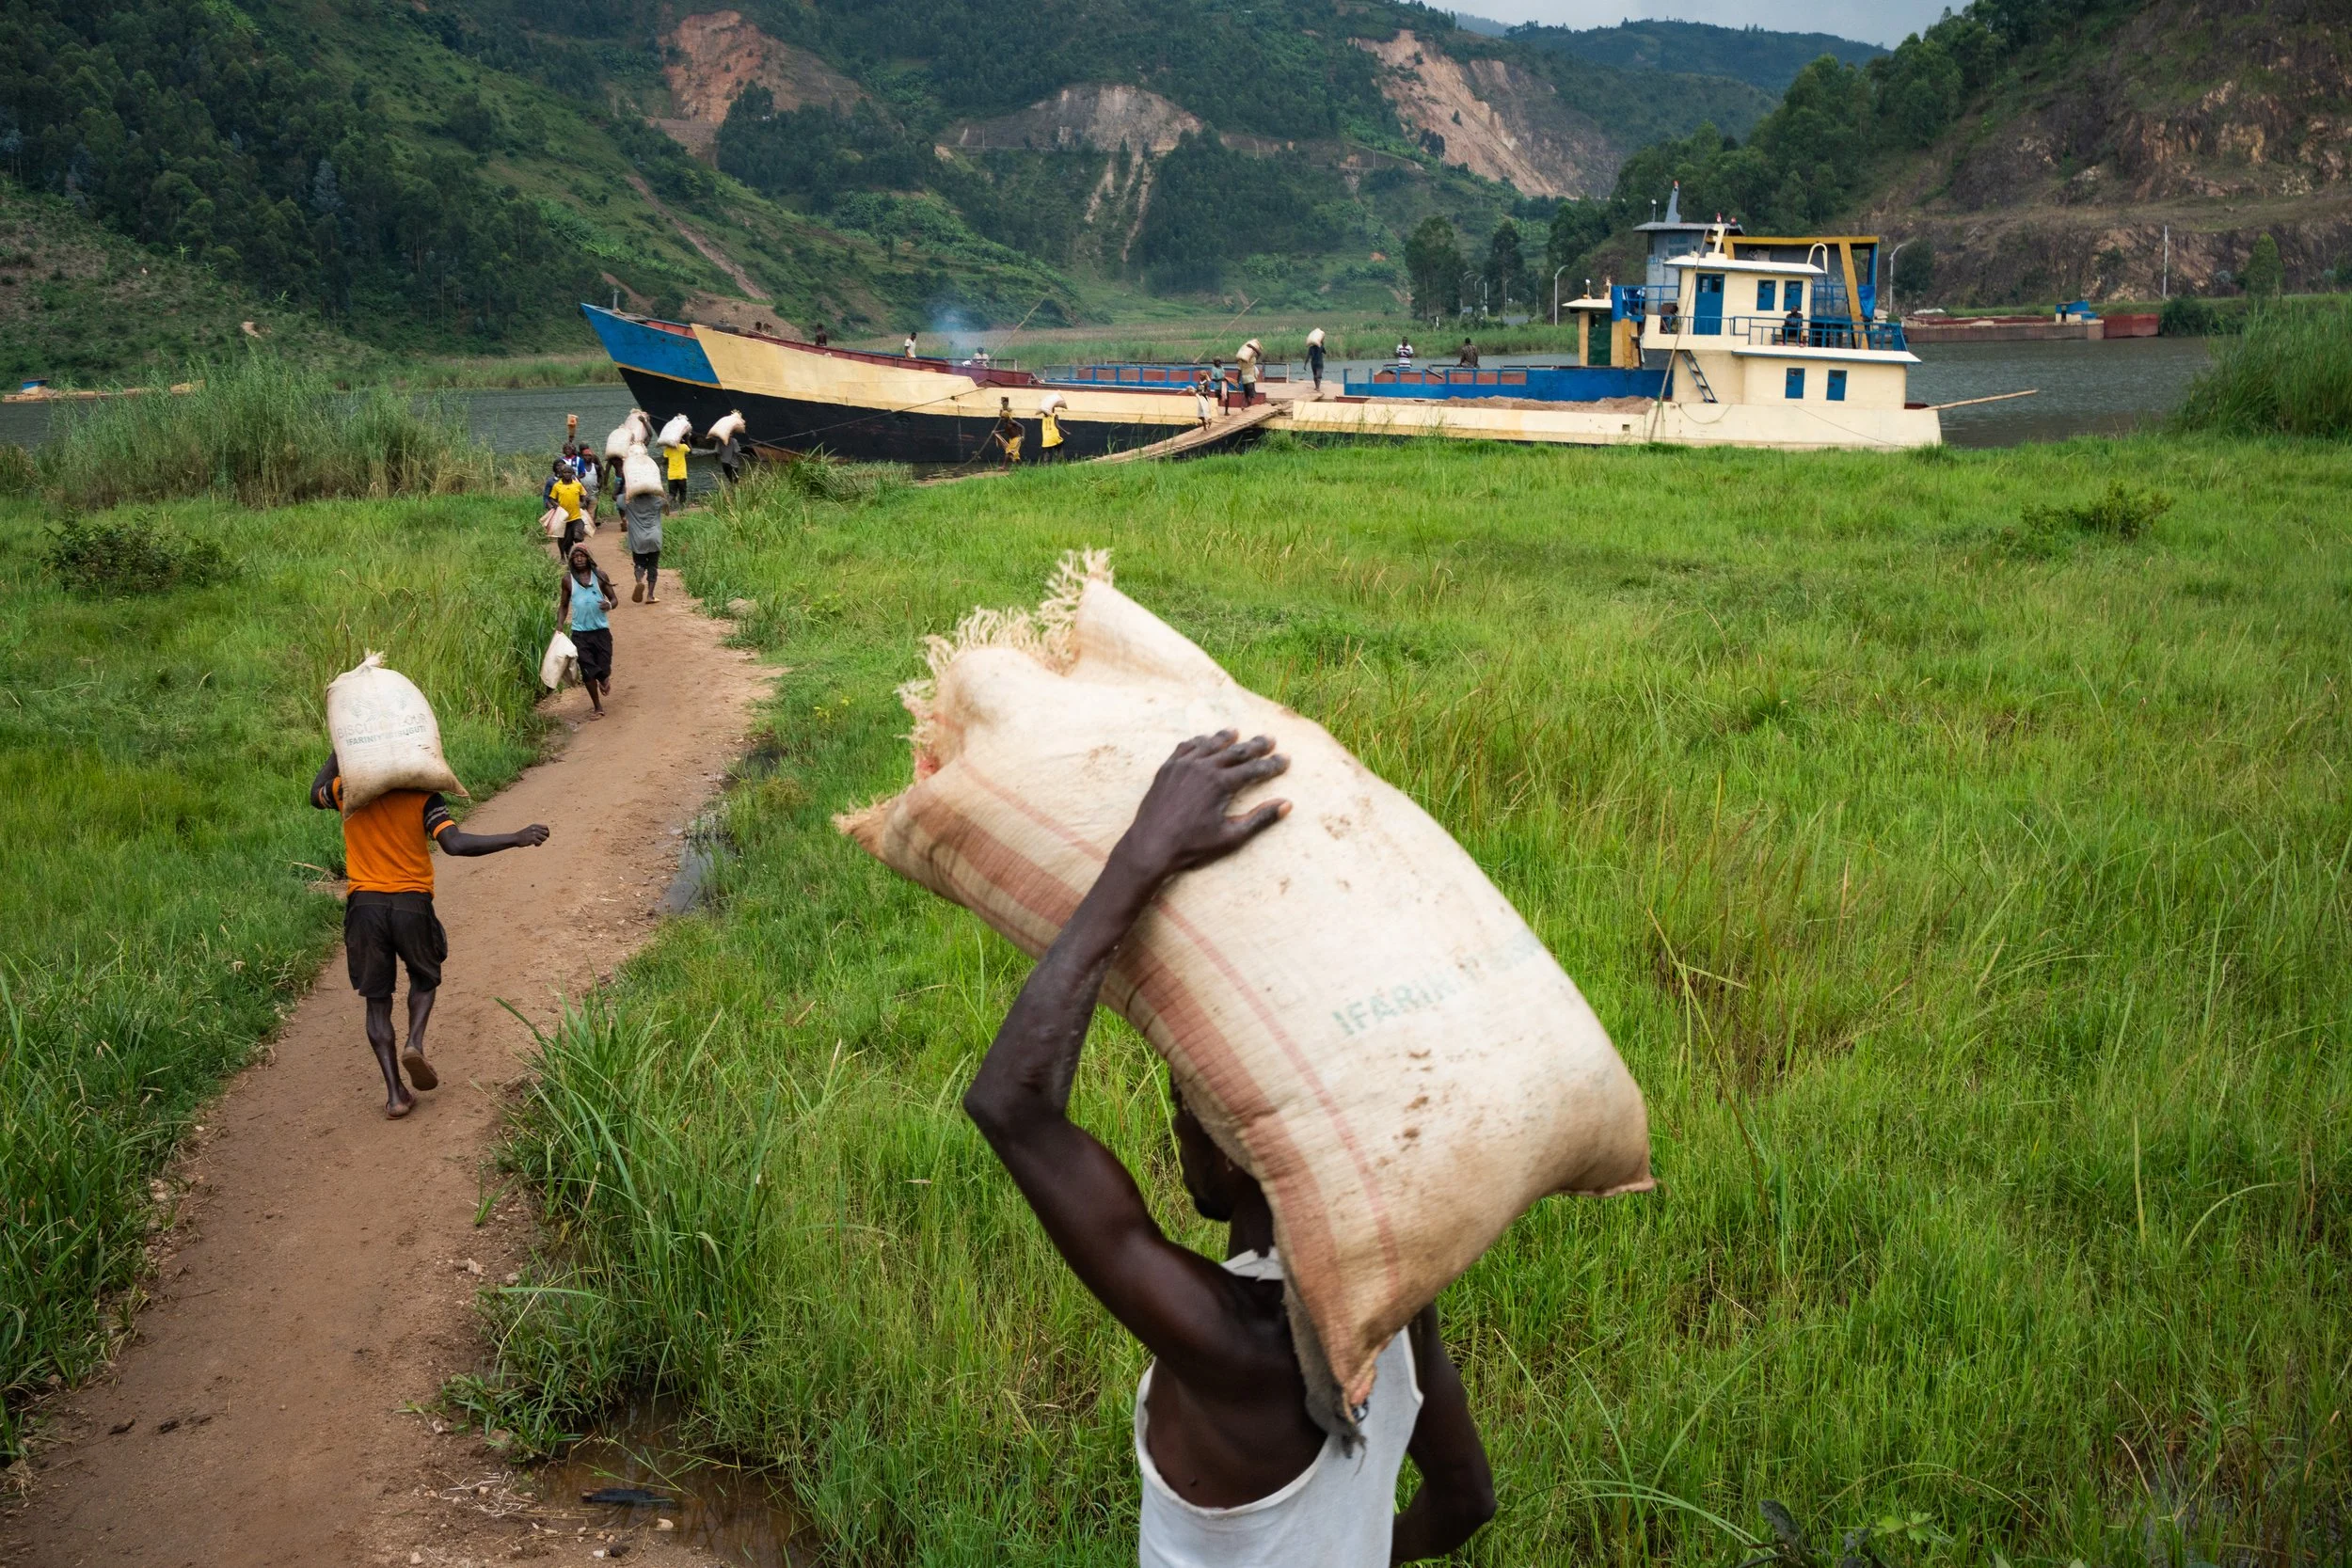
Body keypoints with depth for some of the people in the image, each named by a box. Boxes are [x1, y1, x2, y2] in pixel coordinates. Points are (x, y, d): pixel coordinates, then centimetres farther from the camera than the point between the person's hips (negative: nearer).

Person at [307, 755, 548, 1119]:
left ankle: (395, 1094, 4)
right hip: (412, 904, -1)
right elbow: (455, 843, -19)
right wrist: (516, 839, -17)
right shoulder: (424, 796, -6)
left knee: (377, 1000, 10)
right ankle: (415, 1042, -3)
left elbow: (316, 794, 26)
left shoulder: (347, 791, 2)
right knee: (425, 978, 25)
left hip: (364, 905, 1)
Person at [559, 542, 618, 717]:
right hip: (580, 632, 0)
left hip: (601, 630, 0)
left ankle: (604, 680, 36)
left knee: (604, 669, -1)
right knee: (588, 671, 1)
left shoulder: (599, 575, -1)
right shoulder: (568, 579, 0)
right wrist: (559, 627, -2)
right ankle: (598, 707, 16)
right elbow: (563, 606, 9)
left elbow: (614, 598, 6)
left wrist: (610, 604, -18)